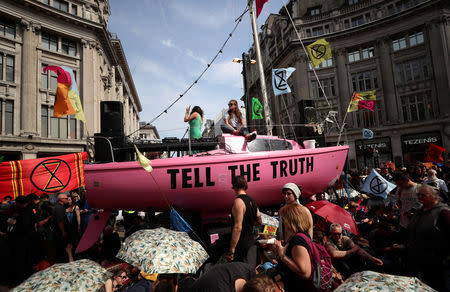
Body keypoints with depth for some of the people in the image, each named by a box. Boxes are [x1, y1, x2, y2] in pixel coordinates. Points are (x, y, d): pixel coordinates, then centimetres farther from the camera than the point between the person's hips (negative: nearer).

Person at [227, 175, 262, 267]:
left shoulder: (238, 201, -19)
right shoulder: (252, 201, 7)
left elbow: (238, 228, -24)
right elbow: (259, 222, 18)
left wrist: (231, 251, -22)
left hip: (242, 245, -9)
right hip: (252, 242, 9)